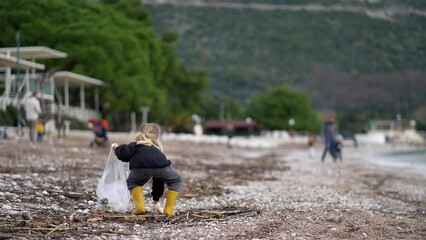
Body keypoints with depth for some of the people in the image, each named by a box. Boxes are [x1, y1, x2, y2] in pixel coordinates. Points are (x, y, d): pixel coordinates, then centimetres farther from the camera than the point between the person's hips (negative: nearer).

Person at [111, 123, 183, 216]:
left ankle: (140, 207, 13)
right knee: (176, 180, 33)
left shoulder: (135, 145, 33)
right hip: (162, 166, 2)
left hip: (141, 166, -2)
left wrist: (117, 148, 31)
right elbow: (159, 179, 50)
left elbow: (124, 154, 8)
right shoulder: (157, 149, 44)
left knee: (133, 182, 32)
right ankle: (169, 209, 23)